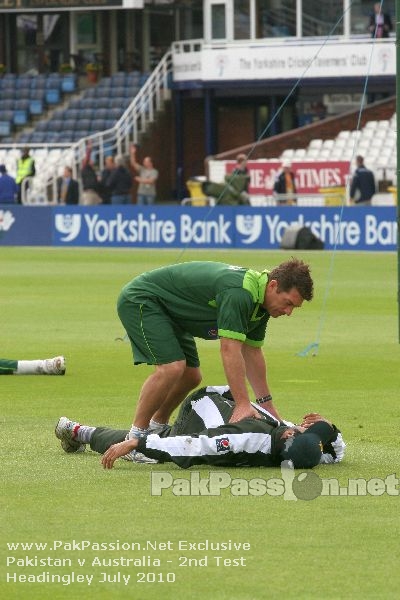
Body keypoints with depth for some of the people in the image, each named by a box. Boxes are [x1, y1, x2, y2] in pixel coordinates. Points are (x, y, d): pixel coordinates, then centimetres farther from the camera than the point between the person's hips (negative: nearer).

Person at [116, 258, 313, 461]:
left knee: (191, 376, 10)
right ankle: (135, 438, -14)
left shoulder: (260, 302, 0)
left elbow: (252, 352, 10)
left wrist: (268, 405, 11)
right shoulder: (239, 292, -31)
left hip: (169, 311, 10)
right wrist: (242, 404, -36)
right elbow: (230, 350, -34)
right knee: (172, 367, -24)